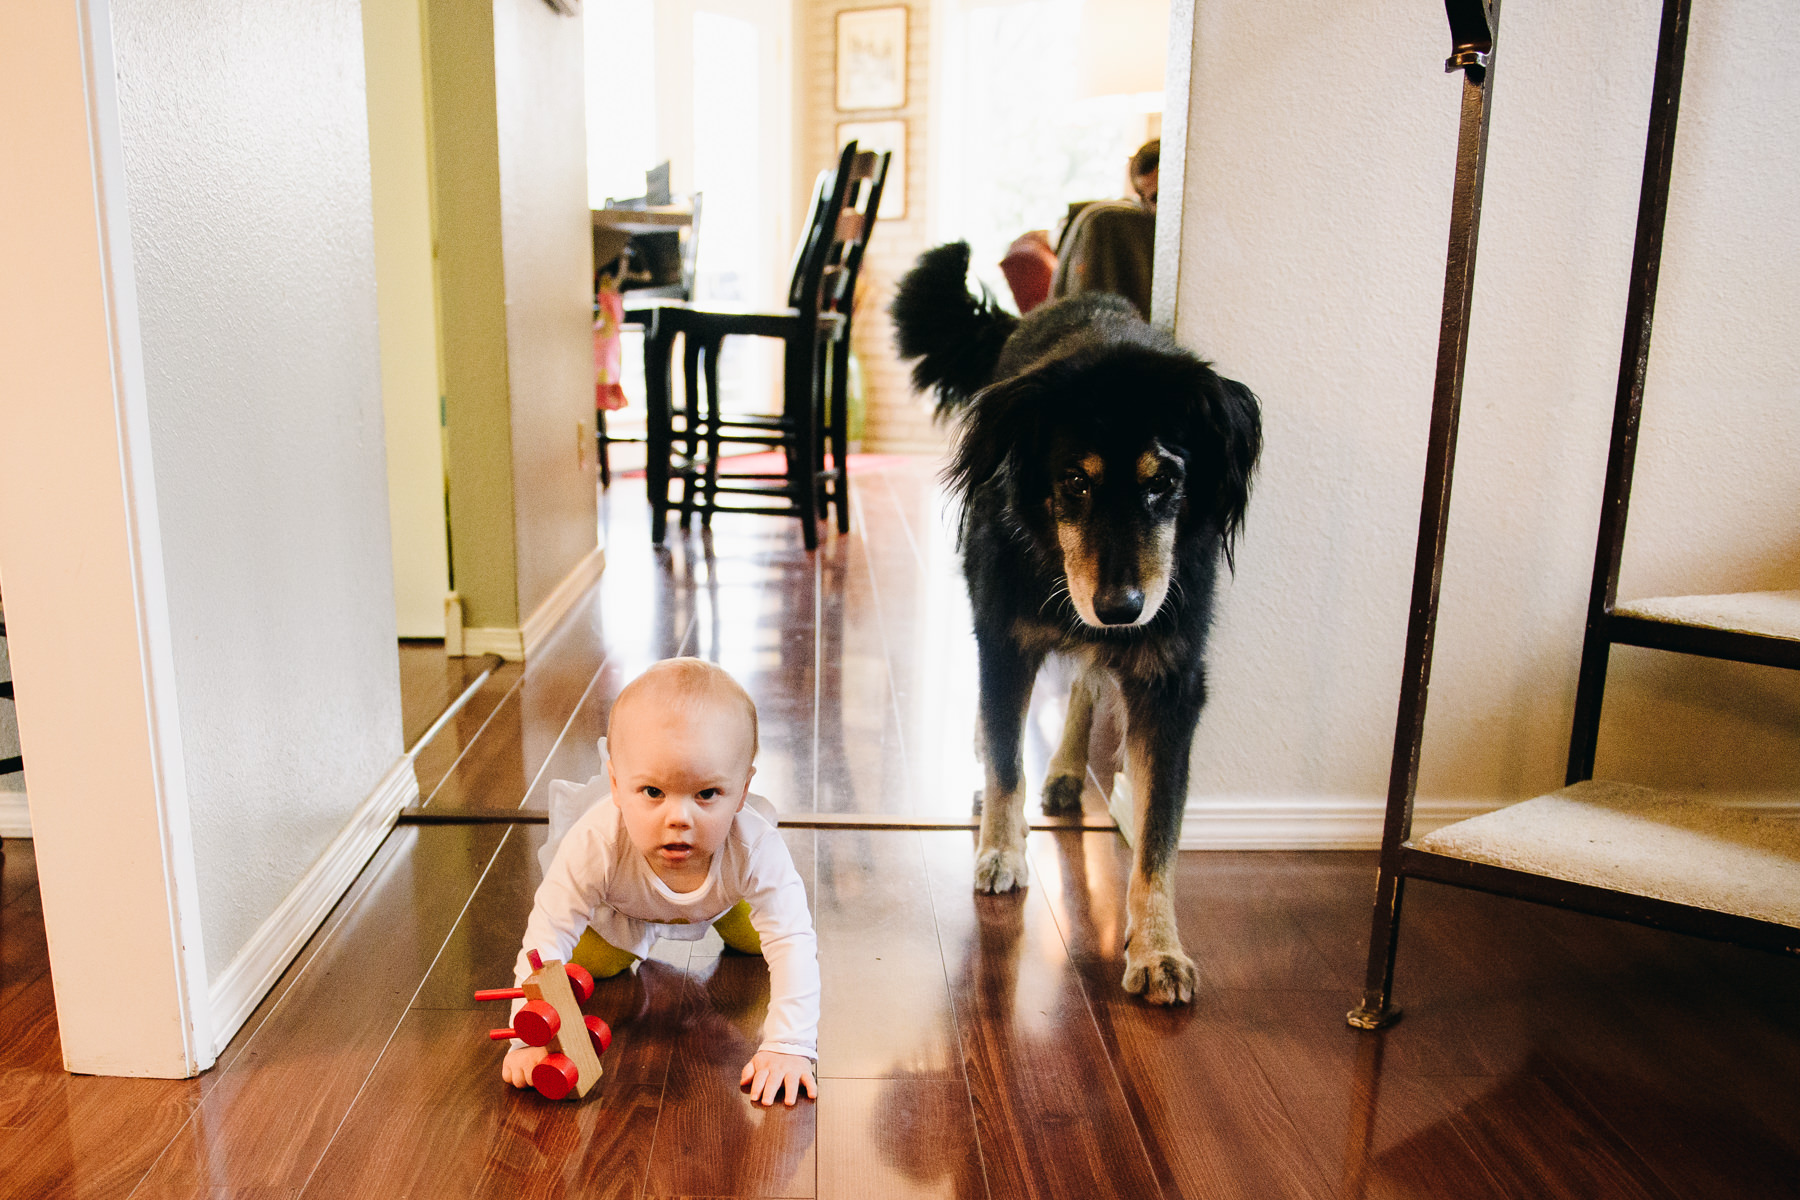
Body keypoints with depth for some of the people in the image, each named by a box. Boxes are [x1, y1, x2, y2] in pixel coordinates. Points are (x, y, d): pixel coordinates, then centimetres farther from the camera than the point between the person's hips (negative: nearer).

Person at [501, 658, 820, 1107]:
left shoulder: (755, 849, -47)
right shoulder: (597, 845, -47)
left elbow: (793, 944, -44)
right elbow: (547, 937, -38)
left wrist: (789, 1046, -51)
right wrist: (532, 1037, -43)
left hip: (721, 898, 1)